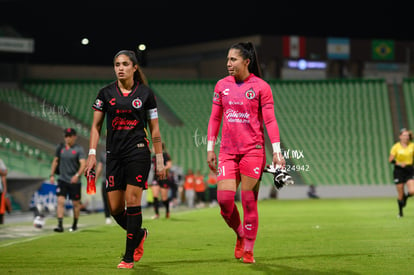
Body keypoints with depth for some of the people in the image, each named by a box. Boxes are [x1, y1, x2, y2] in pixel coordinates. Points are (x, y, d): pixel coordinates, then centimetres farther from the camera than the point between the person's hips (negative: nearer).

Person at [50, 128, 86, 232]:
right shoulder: (60, 147, 6)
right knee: (60, 201, -11)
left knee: (76, 203, 8)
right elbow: (55, 161, 17)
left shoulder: (79, 149, -6)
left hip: (74, 181, -2)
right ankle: (60, 225, -15)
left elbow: (83, 164, -14)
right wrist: (52, 175, 10)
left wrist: (77, 175, -29)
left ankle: (75, 224, 25)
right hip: (62, 180, 2)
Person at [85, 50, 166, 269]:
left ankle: (129, 257, -3)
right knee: (115, 208, 1)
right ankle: (139, 234, 31)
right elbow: (96, 126, 9)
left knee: (132, 201, -10)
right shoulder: (106, 93, 6)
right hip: (114, 154, 3)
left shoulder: (145, 93, 2)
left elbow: (154, 129, 6)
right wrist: (92, 154, -1)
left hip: (138, 152, -3)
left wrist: (159, 160, 3)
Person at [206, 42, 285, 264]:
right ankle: (240, 235, 20)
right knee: (224, 199, -8)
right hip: (228, 151, 3)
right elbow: (215, 118, 14)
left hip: (253, 150, -3)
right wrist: (210, 148, 10)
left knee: (249, 202, -2)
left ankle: (248, 250, 11)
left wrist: (276, 151, -10)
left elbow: (270, 120, -3)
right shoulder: (222, 85, 9)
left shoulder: (261, 87, -2)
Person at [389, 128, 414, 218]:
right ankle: (400, 211, 23)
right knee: (400, 195, 1)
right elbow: (390, 160, -8)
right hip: (399, 170, -2)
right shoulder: (396, 147, -6)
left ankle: (405, 197, 21)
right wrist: (398, 163, -21)